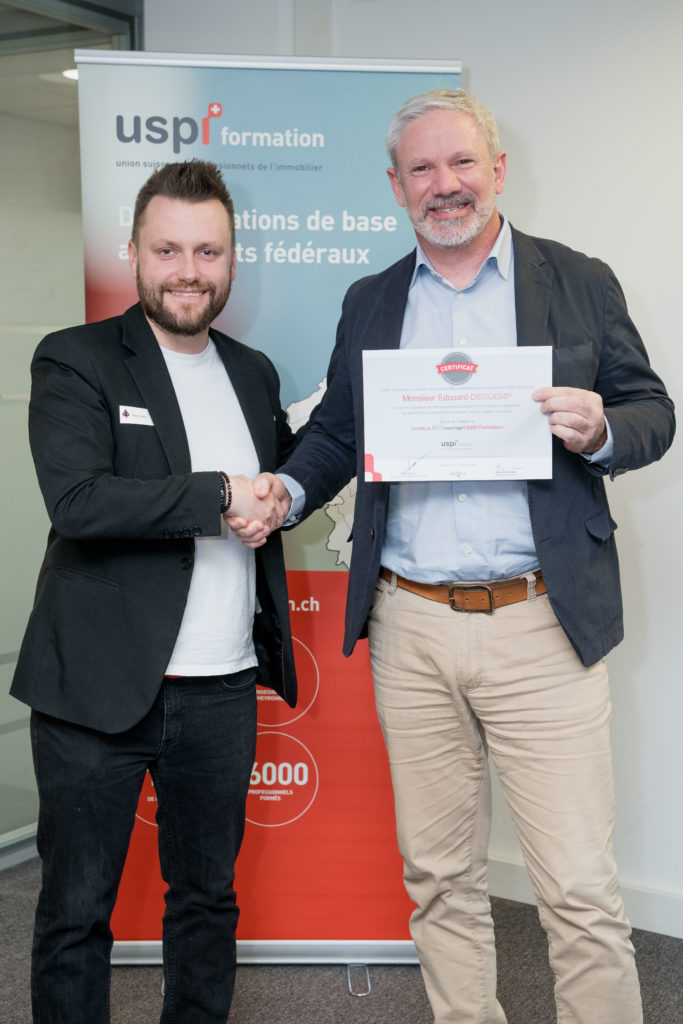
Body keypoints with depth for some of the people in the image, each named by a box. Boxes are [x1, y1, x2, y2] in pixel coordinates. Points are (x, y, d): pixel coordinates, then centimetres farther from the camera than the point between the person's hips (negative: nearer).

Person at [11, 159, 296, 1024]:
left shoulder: (255, 374, 12)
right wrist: (222, 496, -17)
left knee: (208, 895, 17)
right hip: (99, 689, -4)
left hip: (223, 691, 5)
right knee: (76, 908, 8)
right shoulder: (75, 362, -5)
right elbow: (77, 500, -21)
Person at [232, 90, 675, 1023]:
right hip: (411, 630, 3)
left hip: (540, 625, -3)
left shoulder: (580, 283, 5)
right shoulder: (370, 303, 13)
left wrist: (598, 431, -16)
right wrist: (286, 489, -1)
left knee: (581, 891, -1)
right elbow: (338, 432, 18)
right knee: (438, 876, 14)